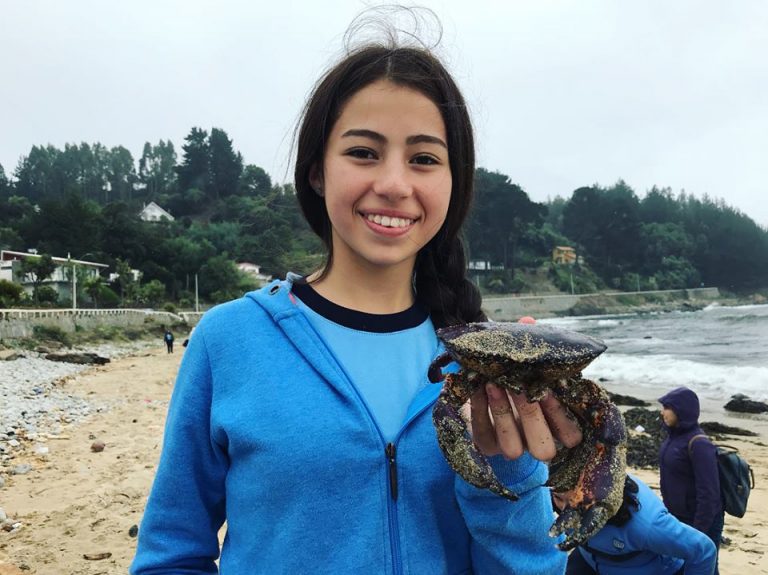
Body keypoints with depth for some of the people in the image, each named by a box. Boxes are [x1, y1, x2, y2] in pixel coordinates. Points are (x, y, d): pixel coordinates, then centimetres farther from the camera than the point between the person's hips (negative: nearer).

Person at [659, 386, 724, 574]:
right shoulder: (674, 437, 1)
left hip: (701, 523, -8)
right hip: (677, 520, 8)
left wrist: (698, 534, -21)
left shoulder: (699, 445, -23)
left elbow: (709, 494, -24)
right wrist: (670, 513, 16)